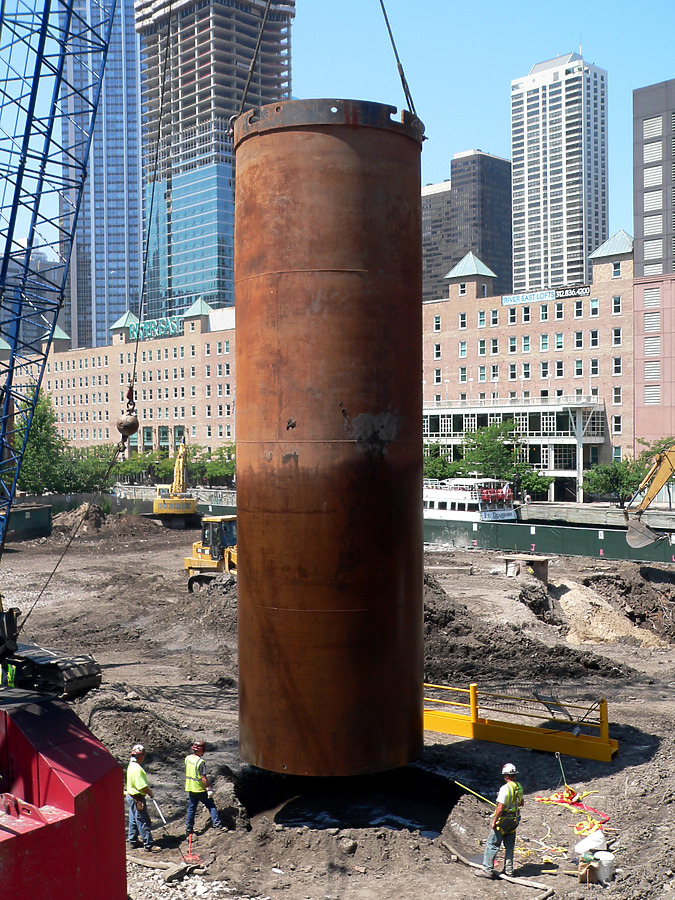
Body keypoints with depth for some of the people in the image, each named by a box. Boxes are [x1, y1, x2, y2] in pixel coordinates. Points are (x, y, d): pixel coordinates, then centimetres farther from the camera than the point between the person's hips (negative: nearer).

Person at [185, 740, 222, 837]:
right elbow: (203, 778, -22)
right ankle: (217, 824, 2)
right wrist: (209, 788, -16)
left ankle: (188, 829, 18)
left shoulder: (188, 758, 2)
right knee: (211, 806, 4)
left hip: (190, 788, 7)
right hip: (200, 789, -7)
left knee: (191, 808, 15)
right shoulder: (200, 762, -21)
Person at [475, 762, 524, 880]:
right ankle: (509, 869, 23)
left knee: (492, 844, 2)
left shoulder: (505, 788, -24)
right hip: (514, 820, 8)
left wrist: (494, 822, -14)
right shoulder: (519, 787, 1)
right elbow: (521, 803, 18)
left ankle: (487, 869, 4)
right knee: (509, 846, 18)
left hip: (503, 821, -8)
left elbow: (500, 808, -24)